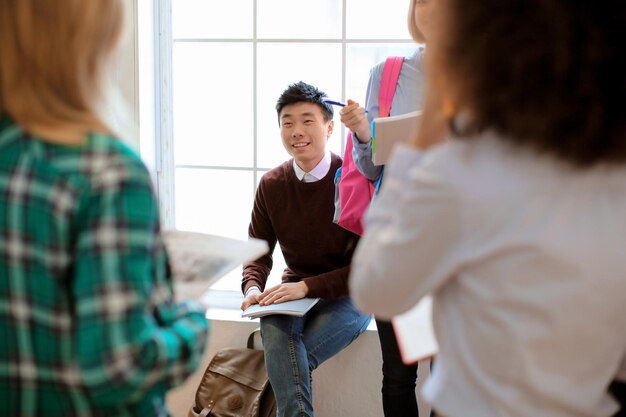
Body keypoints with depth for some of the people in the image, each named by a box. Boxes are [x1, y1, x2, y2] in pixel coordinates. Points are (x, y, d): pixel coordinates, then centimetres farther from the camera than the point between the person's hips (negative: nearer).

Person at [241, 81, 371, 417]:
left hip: (350, 297, -3)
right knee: (273, 326, -32)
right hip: (295, 294, 4)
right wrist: (253, 288, -13)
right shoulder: (271, 185, 3)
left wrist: (307, 286, -23)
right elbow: (259, 253, 9)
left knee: (282, 360, -28)